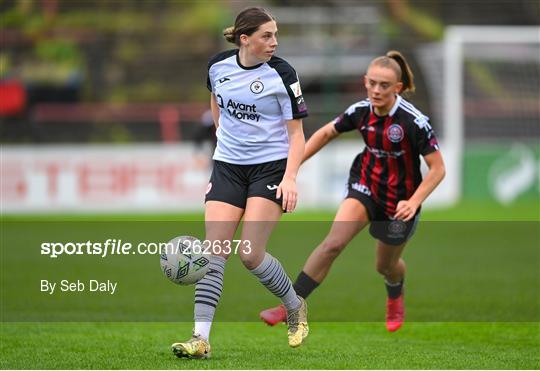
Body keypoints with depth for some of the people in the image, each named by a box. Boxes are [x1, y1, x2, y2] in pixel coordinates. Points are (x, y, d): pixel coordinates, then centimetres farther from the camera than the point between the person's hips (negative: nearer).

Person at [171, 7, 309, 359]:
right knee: (214, 252, -8)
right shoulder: (218, 66, 0)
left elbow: (296, 134, -8)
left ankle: (295, 306, 16)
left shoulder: (282, 74, -10)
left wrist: (290, 178, -20)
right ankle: (201, 339, -11)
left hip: (271, 167, -4)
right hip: (228, 167, 4)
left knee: (251, 254, -12)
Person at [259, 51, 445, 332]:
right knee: (333, 243, -21)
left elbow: (437, 168, -18)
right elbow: (327, 132, 8)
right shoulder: (361, 111, -11)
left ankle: (395, 299, 54)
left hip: (399, 200, -2)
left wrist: (414, 202, -30)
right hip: (365, 185, 2)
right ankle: (289, 307, -20)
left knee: (386, 266, 15)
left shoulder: (414, 121, -24)